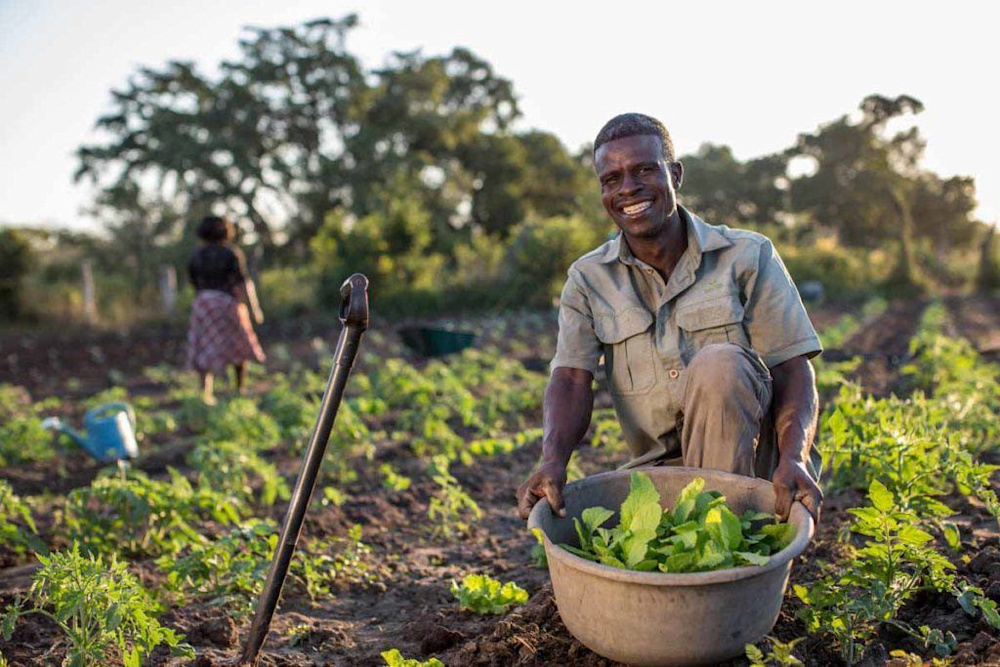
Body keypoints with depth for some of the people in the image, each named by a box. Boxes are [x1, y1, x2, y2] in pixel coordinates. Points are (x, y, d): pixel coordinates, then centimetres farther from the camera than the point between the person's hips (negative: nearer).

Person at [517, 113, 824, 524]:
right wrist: (553, 460, -30)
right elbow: (571, 379, -9)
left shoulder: (748, 256, -3)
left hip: (749, 462, -2)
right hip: (660, 467, 2)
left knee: (720, 363, -31)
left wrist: (794, 459, -28)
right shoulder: (588, 279, 3)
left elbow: (792, 368, -8)